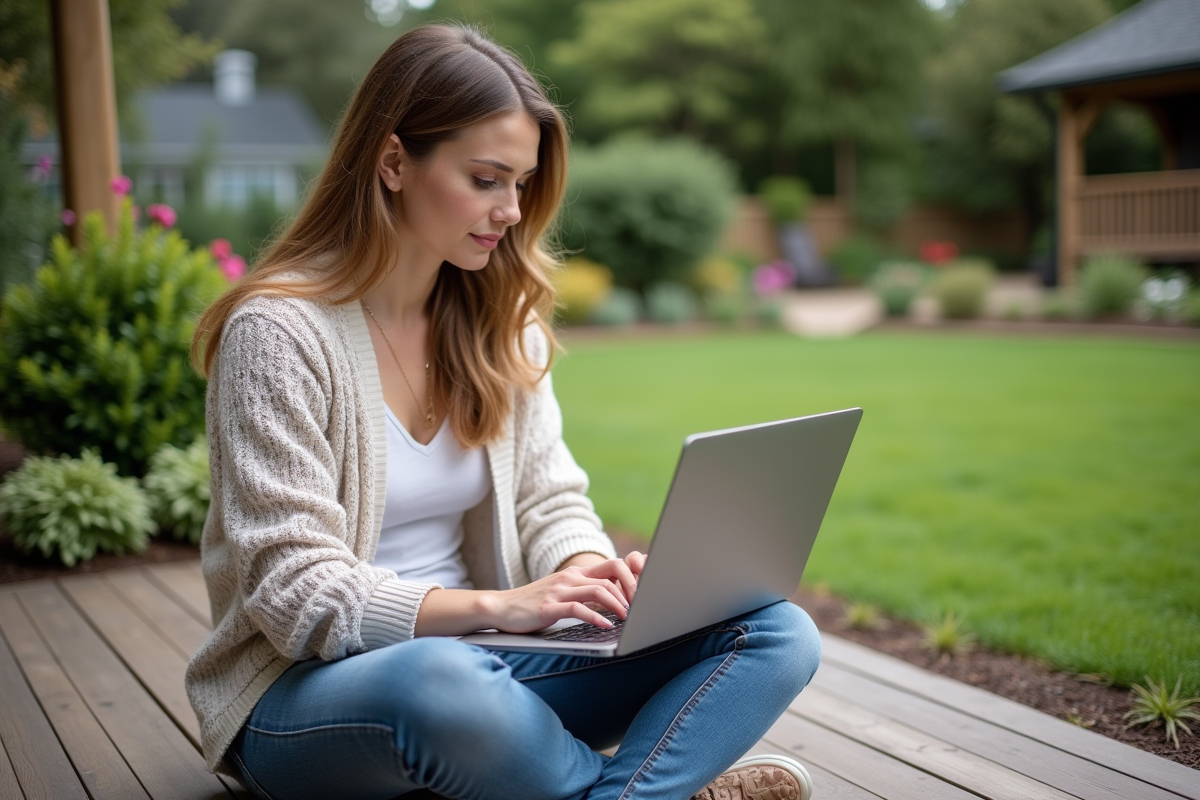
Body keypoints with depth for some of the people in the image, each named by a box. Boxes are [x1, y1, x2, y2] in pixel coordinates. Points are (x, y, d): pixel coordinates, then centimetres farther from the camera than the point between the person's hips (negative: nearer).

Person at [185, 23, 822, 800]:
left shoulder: (501, 322, 6)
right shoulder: (280, 330, -13)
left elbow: (550, 502, 6)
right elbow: (295, 591, -17)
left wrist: (590, 570, -17)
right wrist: (494, 605, -29)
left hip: (474, 657, 6)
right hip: (310, 693, -5)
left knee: (777, 633, -12)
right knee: (442, 683, -42)